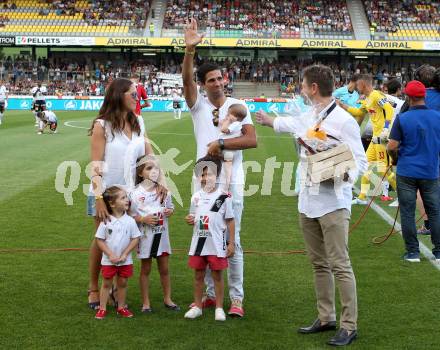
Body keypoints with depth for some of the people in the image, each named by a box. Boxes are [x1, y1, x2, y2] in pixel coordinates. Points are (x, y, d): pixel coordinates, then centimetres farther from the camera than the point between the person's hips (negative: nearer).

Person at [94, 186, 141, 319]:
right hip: (108, 260, -1)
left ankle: (121, 307, 25)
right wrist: (111, 255, -14)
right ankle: (102, 308, 16)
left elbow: (135, 239, -4)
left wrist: (124, 254, -11)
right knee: (106, 284, 9)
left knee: (122, 283, 12)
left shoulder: (130, 221, -7)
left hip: (125, 260, 2)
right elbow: (99, 240, -7)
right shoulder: (106, 222, -11)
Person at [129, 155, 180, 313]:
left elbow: (170, 207, 15)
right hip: (145, 235, -3)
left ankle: (167, 299, 25)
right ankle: (145, 303, 16)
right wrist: (144, 219, -21)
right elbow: (131, 215, -6)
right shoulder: (135, 193, -9)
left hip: (162, 234, 3)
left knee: (164, 269, 12)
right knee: (145, 269, 8)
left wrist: (170, 211, -6)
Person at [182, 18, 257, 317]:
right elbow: (187, 80, -15)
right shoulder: (198, 105, 4)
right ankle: (211, 294, 21)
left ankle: (236, 298, 7)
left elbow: (252, 140, -9)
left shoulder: (237, 106, 2)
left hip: (231, 183, -2)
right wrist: (190, 50, -30)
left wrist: (221, 144, -15)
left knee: (232, 241, 1)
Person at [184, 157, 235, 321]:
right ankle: (197, 306, 21)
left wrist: (231, 243, -5)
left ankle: (219, 308, 14)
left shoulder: (224, 197, -7)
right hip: (199, 243, 4)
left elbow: (230, 221, -3)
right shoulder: (196, 197, 6)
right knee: (198, 275, 11)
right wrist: (189, 219, -8)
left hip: (217, 244, -4)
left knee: (217, 275, 4)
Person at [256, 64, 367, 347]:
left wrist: (342, 174, -31)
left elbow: (360, 161, -11)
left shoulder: (343, 120, -12)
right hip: (308, 201, 8)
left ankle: (350, 326, 1)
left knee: (340, 266, -7)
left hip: (333, 204, -8)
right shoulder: (308, 118, 11)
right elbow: (291, 124, 35)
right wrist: (269, 120, 53)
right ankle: (326, 318, 25)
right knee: (319, 264, 14)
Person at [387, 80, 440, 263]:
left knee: (407, 213, 5)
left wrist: (394, 150, 10)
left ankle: (412, 252, 7)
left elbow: (392, 146, -12)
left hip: (406, 172, -2)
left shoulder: (402, 119, -11)